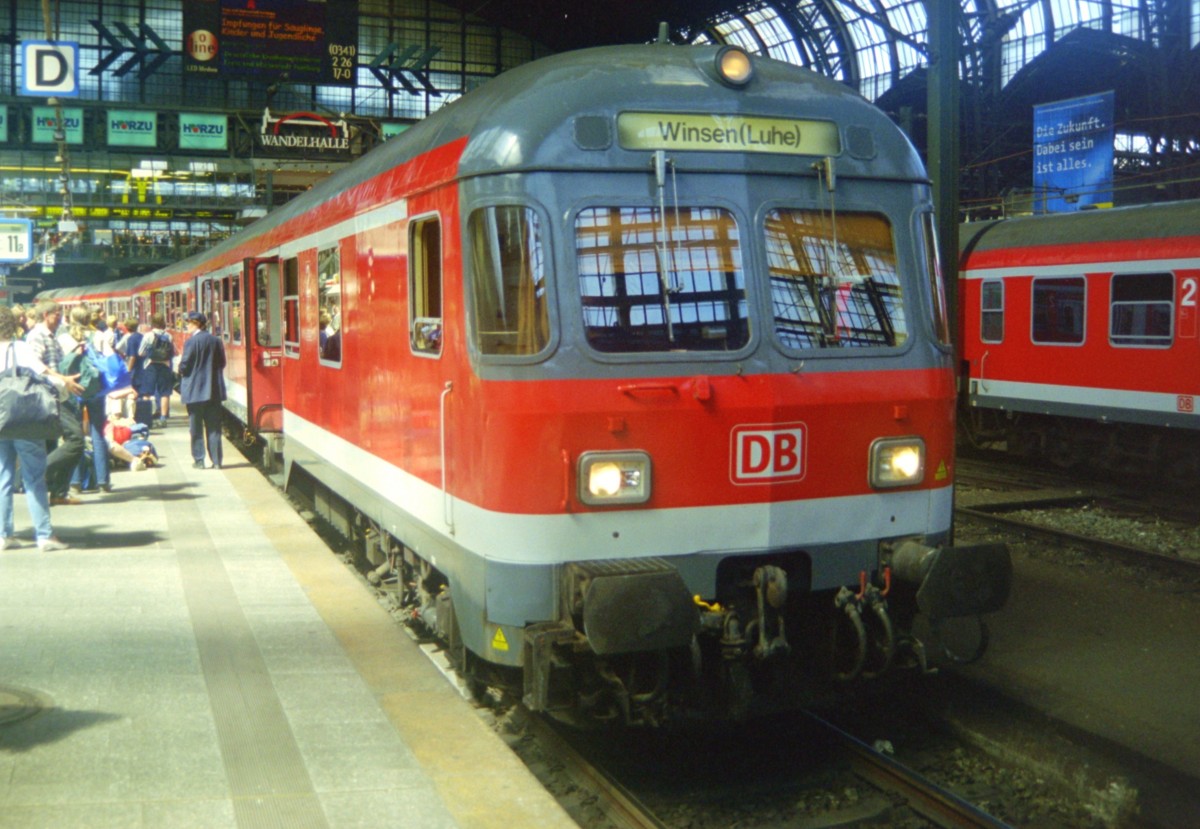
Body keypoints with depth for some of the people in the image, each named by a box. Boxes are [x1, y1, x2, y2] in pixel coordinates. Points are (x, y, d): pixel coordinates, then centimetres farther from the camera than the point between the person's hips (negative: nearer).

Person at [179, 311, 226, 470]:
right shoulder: (216, 341, 5)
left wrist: (181, 371, 8)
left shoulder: (191, 342, -12)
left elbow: (184, 366, -12)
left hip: (195, 391, -5)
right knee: (214, 427, 7)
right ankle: (216, 461, 6)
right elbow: (222, 363, 10)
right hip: (214, 390, 5)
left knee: (196, 427, 5)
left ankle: (199, 460, 6)